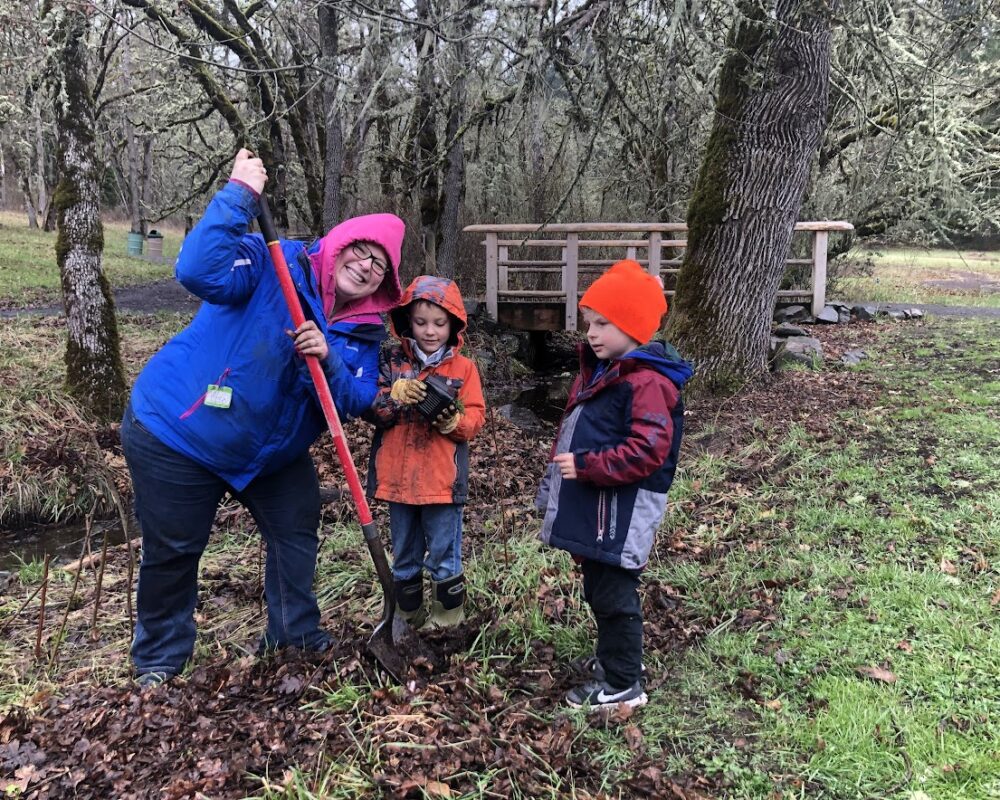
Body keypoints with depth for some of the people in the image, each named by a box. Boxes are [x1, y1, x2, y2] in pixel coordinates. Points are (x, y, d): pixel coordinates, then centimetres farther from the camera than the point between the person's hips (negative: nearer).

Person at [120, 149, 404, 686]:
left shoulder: (363, 331, -2)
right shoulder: (273, 265, -20)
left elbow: (358, 403, -10)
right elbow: (199, 271, -37)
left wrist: (328, 360, -29)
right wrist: (239, 196, -39)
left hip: (271, 450, 6)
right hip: (175, 432, -6)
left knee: (296, 530, 11)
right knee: (172, 551, 3)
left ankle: (296, 636, 31)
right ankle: (159, 661, 24)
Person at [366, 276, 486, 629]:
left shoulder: (463, 367, -2)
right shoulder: (391, 361, 2)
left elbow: (475, 417, -5)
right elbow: (373, 410, -5)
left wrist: (453, 420, -25)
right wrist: (396, 395, -23)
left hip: (442, 479, -2)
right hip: (398, 477, 3)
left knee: (444, 557, 8)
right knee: (404, 558, 17)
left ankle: (447, 619, 24)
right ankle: (409, 617, 34)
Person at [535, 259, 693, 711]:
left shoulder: (646, 381, -19)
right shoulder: (601, 371, 13)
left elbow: (647, 451, -27)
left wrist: (585, 466, -26)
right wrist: (562, 463, 17)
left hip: (621, 512, -10)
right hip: (592, 505, 10)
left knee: (613, 595, 1)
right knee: (598, 589, 22)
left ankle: (623, 685, 16)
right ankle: (616, 657, 41)